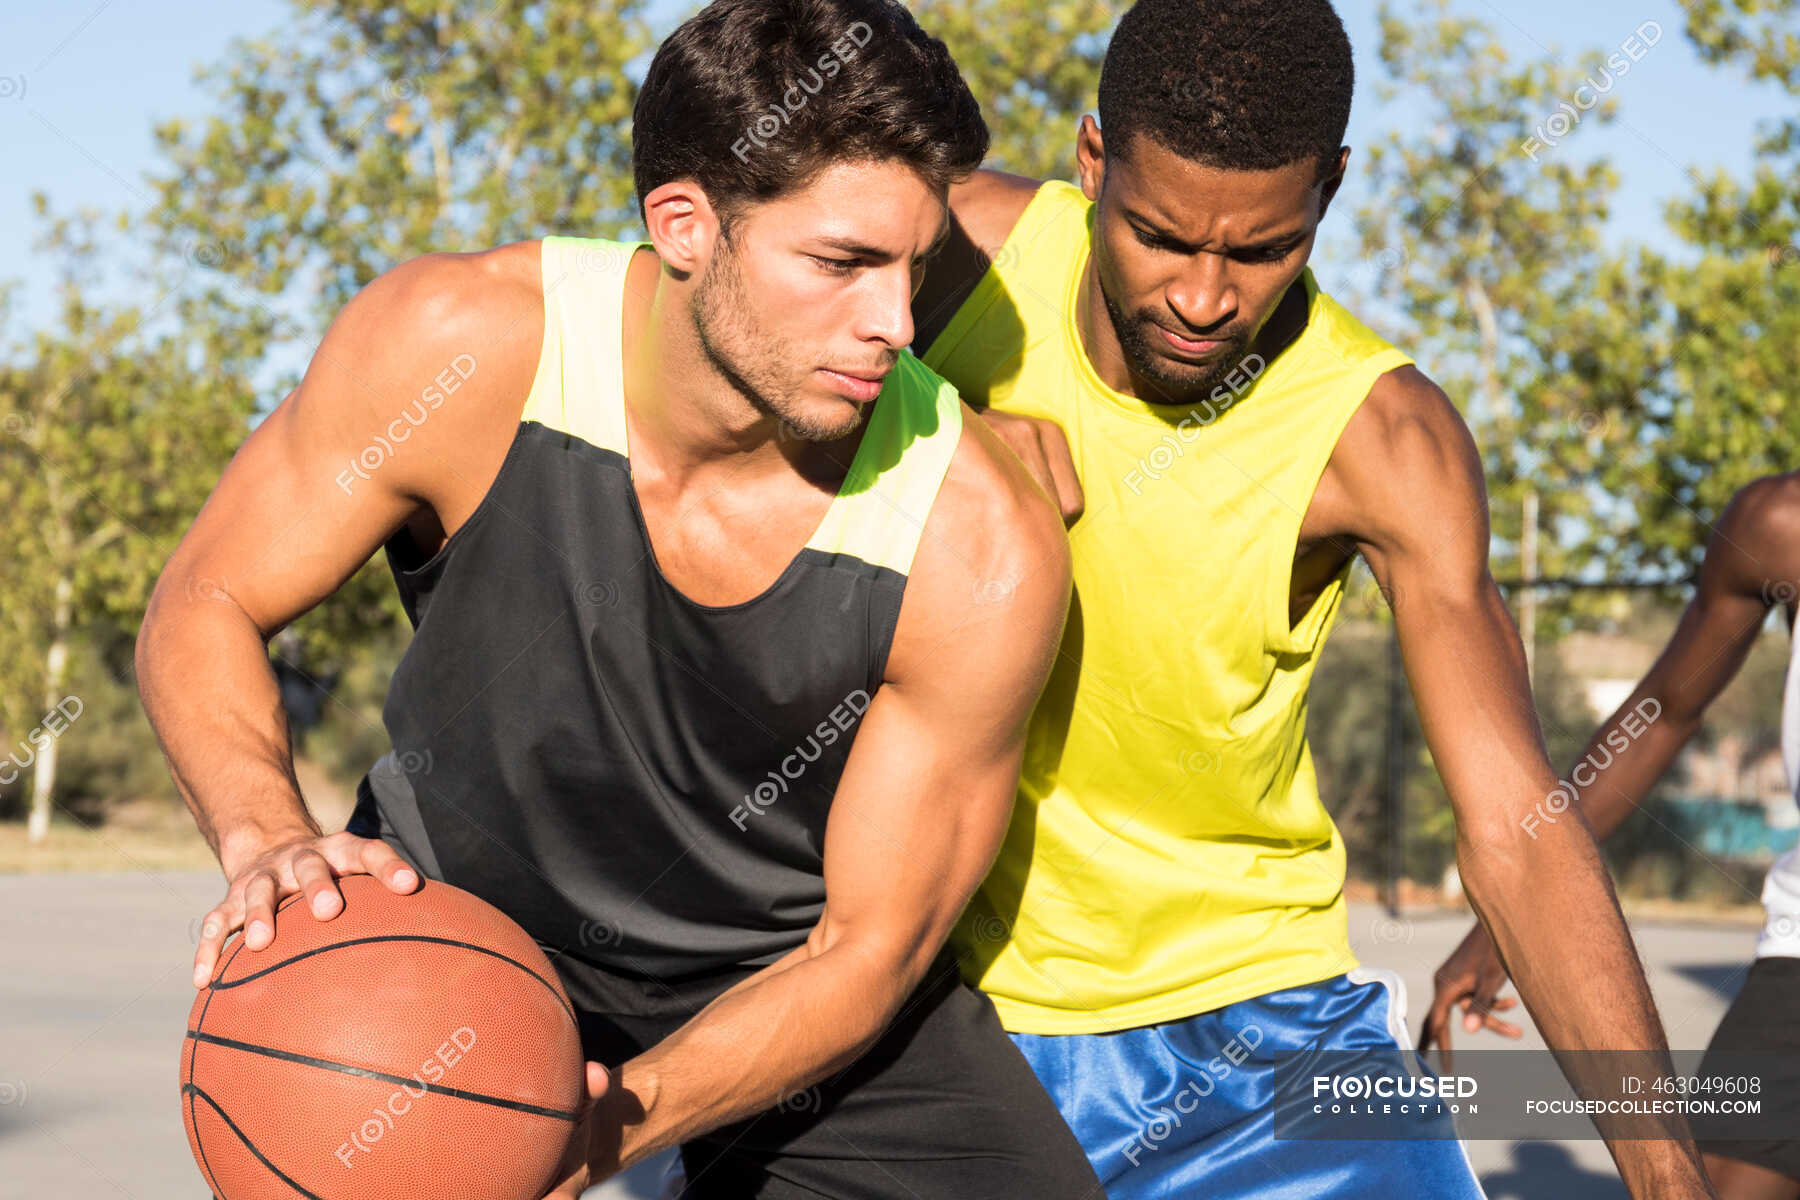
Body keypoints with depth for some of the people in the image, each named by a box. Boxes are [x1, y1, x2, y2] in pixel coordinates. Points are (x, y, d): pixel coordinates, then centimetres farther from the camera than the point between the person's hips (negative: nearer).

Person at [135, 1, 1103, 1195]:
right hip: (460, 918, 0)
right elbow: (204, 608, -12)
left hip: (786, 966, 1)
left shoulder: (984, 550, -28)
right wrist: (267, 837, -33)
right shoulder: (455, 346, -27)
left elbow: (867, 948, -19)